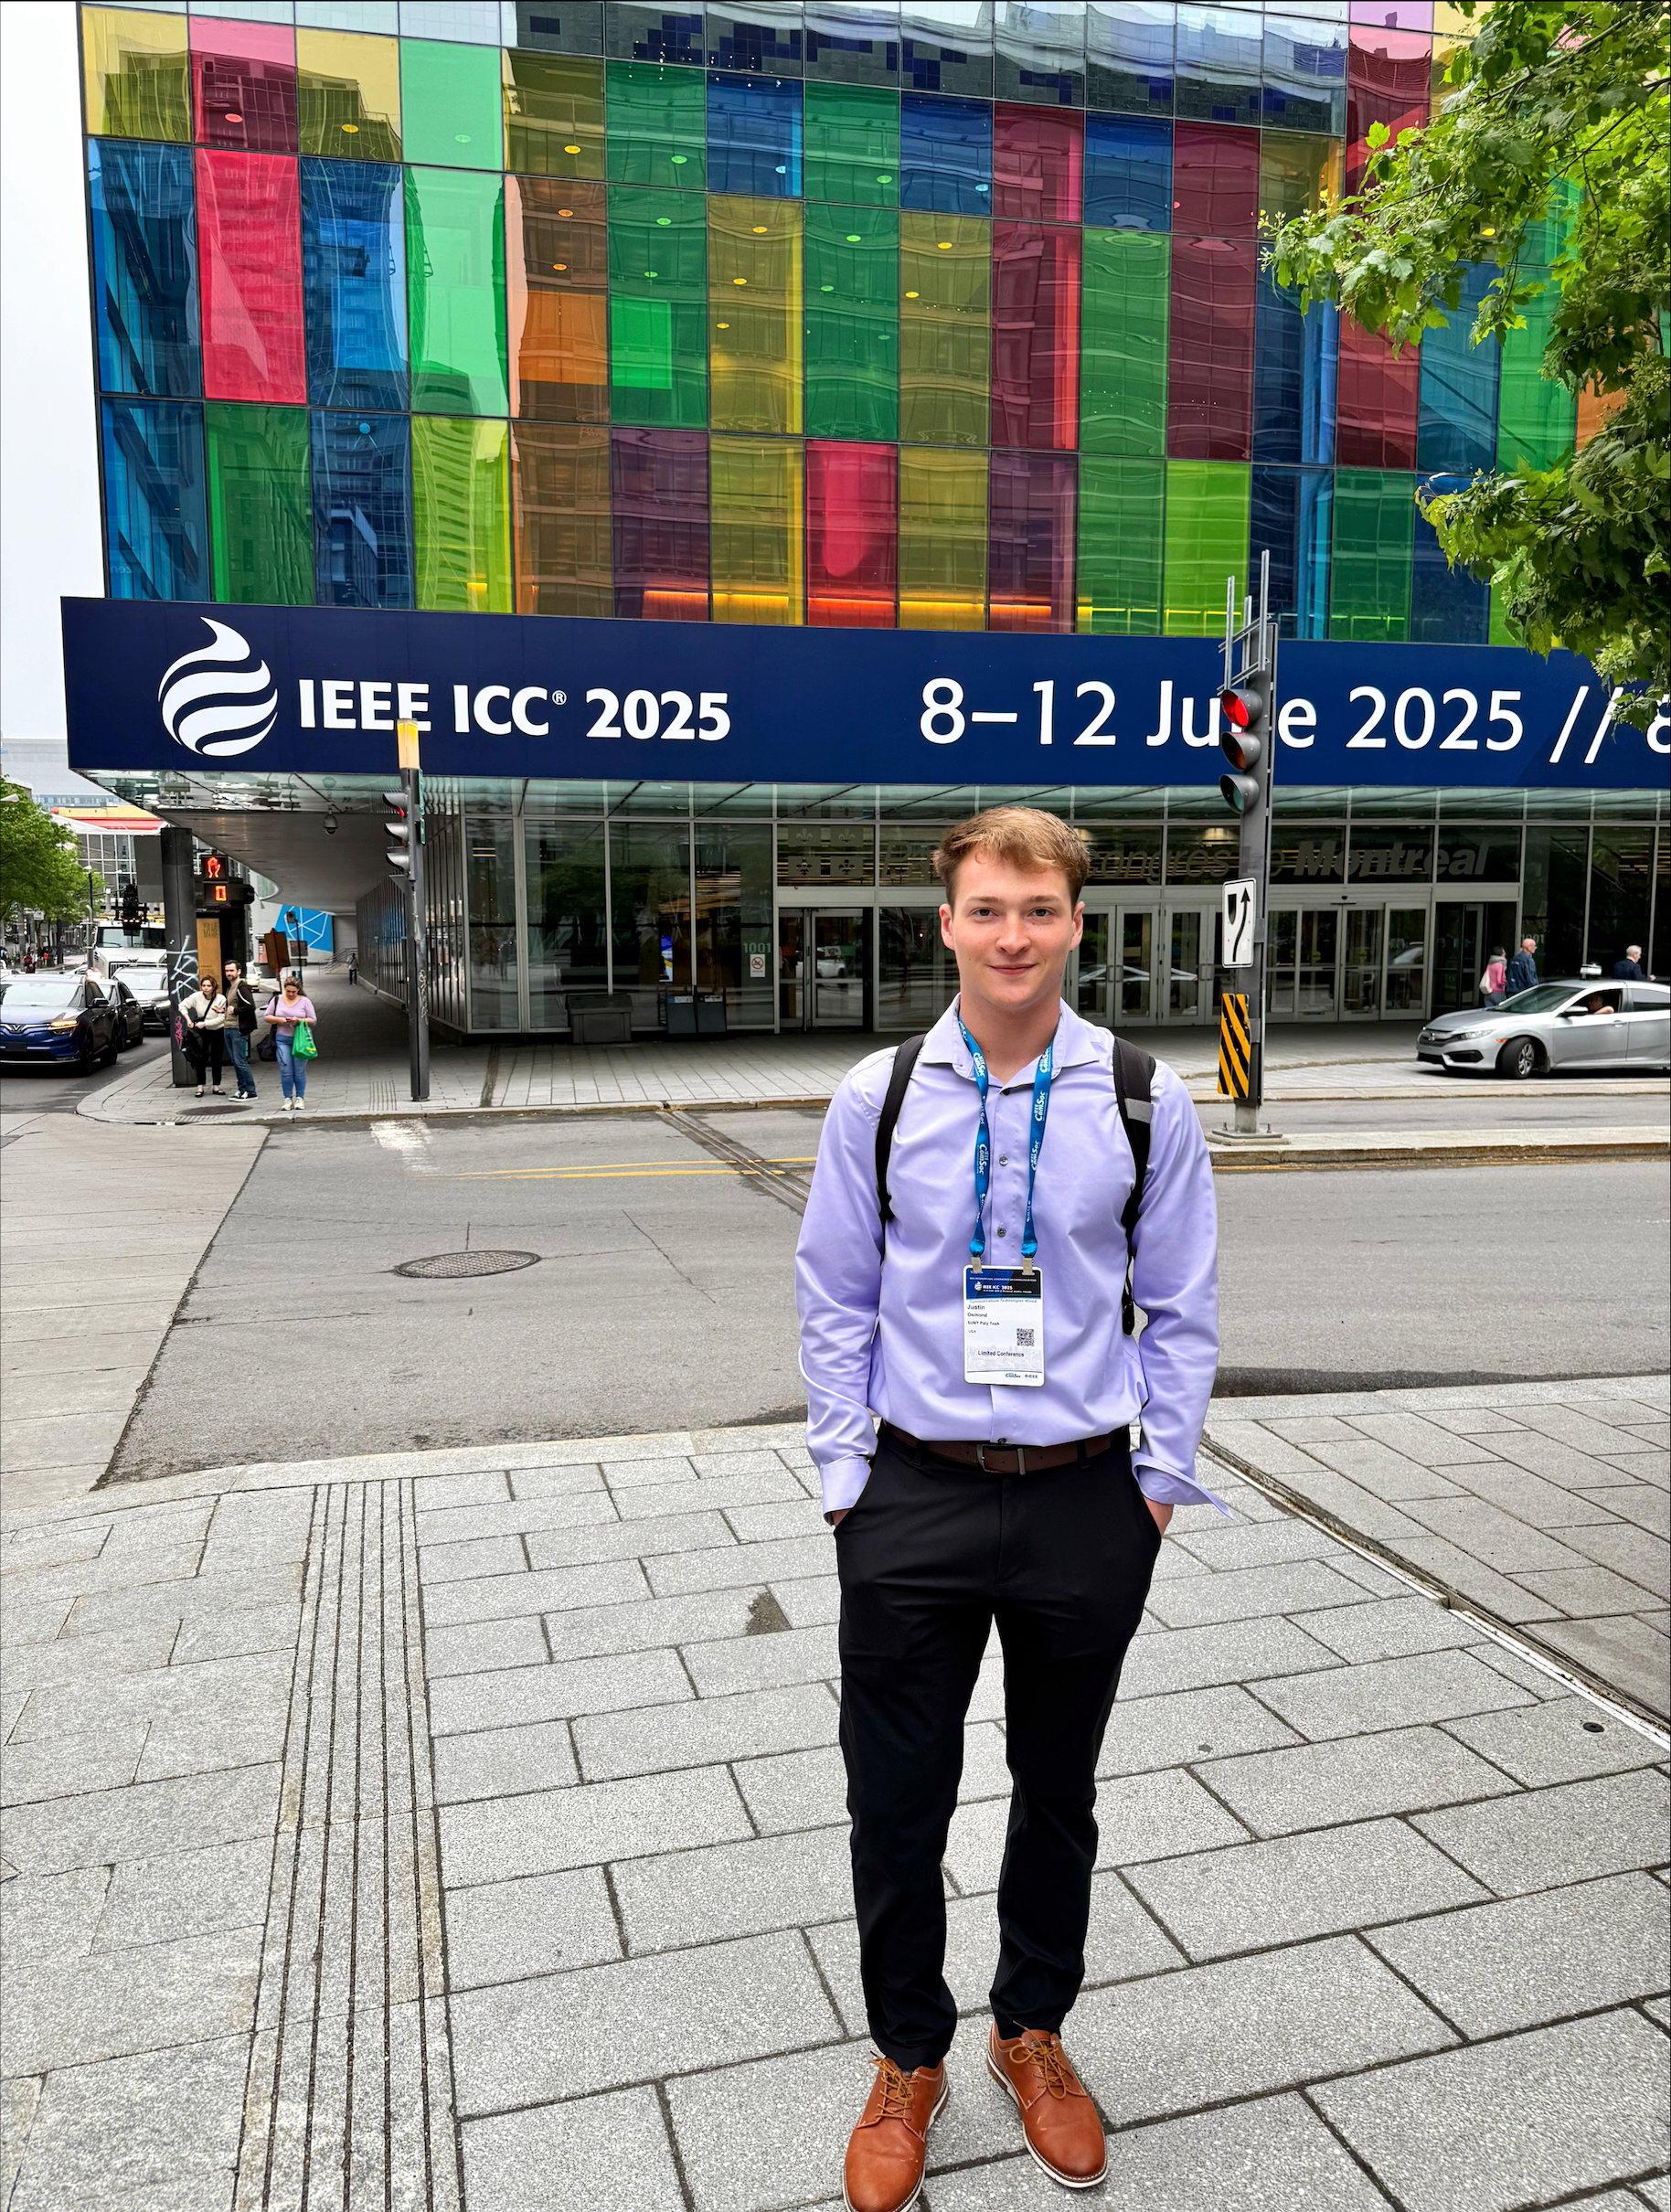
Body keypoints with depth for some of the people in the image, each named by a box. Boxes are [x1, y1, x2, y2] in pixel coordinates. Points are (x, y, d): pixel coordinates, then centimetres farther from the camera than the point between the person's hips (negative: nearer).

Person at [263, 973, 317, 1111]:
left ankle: (300, 1098, 9)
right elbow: (266, 1017, 9)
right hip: (282, 1039, 1)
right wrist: (279, 1020, -9)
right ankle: (288, 1099, 4)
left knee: (299, 1071, -1)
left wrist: (299, 1021, -16)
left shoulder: (305, 1001, 5)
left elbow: (313, 1020, 2)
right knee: (285, 1071, -3)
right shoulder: (277, 1000, 9)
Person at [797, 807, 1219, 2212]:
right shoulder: (878, 1098, -5)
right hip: (916, 1495, 0)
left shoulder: (1145, 1102, -5)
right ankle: (908, 2060, 39)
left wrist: (1161, 1480, 1)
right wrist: (847, 1476, 0)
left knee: (1059, 1794, 19)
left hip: (1088, 1500, 1)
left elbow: (1182, 1310, 2)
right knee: (897, 1807, 11)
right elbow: (834, 1301, 2)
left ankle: (1032, 2032, 46)